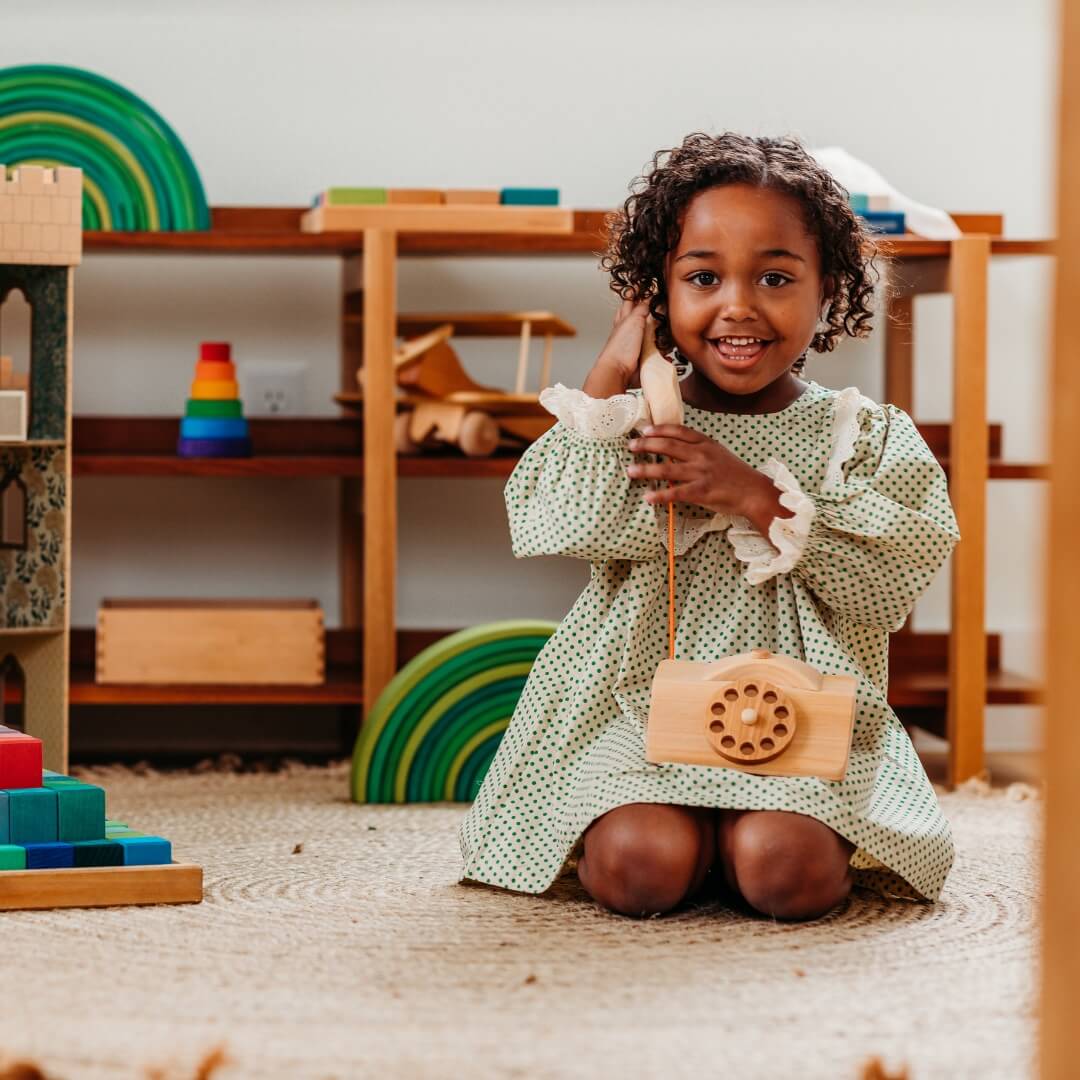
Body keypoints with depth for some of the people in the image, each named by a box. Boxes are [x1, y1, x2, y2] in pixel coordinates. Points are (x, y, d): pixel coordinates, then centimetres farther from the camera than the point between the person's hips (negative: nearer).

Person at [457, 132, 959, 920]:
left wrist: (753, 495, -15)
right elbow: (559, 524, -10)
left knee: (788, 871, -29)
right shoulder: (637, 422, 7)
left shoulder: (865, 435, 6)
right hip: (639, 710, 0)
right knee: (639, 868, -28)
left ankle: (727, 835, 2)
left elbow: (896, 575, -9)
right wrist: (611, 378, -6)